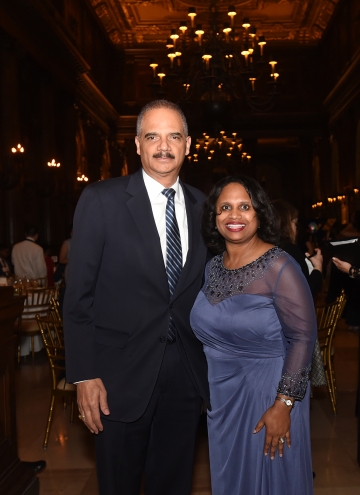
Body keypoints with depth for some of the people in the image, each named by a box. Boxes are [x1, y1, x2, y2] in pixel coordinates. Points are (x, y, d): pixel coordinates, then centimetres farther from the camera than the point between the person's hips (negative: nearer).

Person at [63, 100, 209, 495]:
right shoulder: (101, 200, -7)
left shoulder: (202, 206, 5)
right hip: (122, 374, -3)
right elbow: (79, 294, -8)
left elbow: (207, 287, 10)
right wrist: (84, 375, -12)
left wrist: (214, 367, 7)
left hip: (187, 373, 4)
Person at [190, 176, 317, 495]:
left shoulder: (279, 266, -17)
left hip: (267, 393, -5)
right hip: (222, 395, 6)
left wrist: (284, 403, -20)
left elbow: (303, 336, -18)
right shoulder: (212, 267, 2)